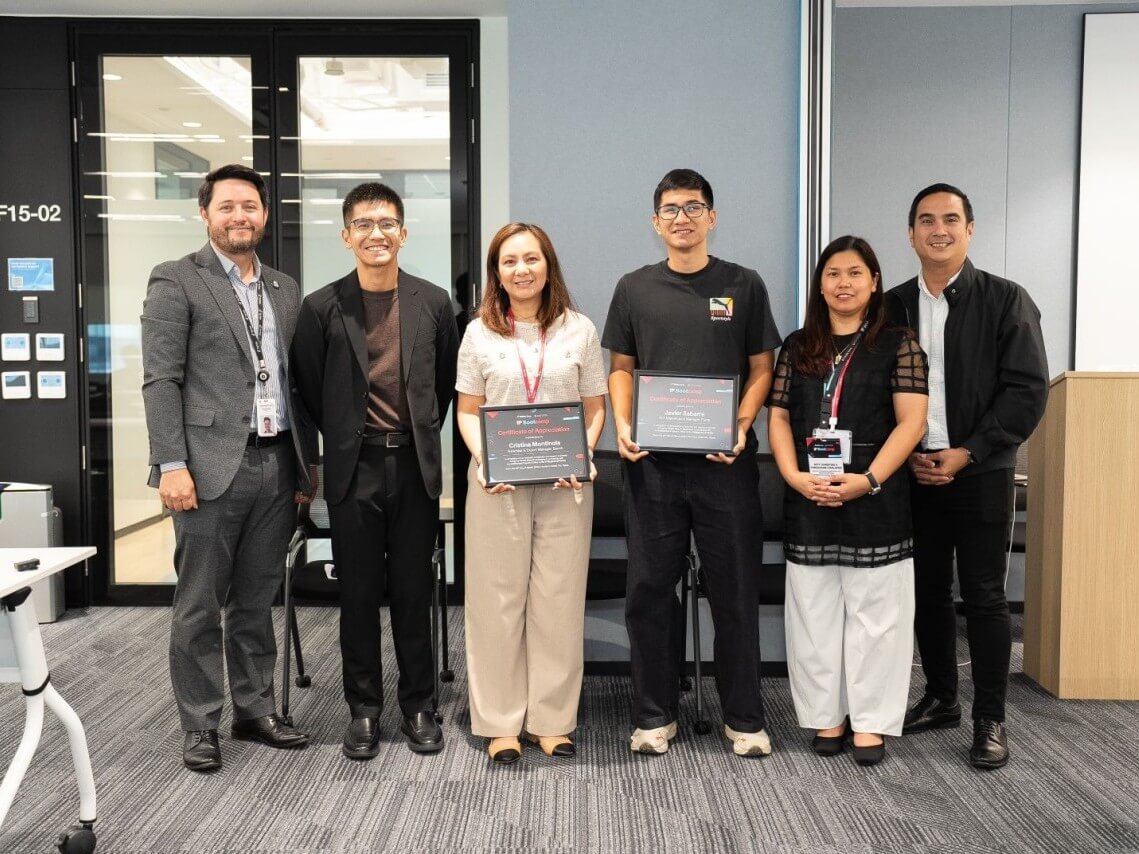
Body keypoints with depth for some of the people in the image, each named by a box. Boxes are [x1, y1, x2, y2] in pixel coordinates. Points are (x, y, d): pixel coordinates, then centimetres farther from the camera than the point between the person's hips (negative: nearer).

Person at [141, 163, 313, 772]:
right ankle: (200, 727, 16)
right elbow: (160, 380, -7)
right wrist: (171, 464, -15)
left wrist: (303, 467, 13)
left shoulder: (285, 289, 15)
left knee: (257, 600, 14)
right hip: (211, 467, -5)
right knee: (199, 606, 4)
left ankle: (256, 711, 26)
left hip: (275, 467, 5)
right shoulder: (176, 281, -1)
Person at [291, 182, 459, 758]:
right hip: (353, 469, -1)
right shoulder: (322, 307, -2)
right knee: (359, 593, 8)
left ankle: (418, 705, 23)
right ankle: (364, 708, 21)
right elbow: (309, 389, 7)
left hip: (415, 466, 1)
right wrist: (343, 440, 10)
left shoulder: (433, 302, 3)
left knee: (414, 591, 9)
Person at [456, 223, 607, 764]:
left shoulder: (579, 331, 5)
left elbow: (594, 410, 8)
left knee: (559, 600, 4)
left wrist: (583, 457, -10)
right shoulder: (479, 333, 6)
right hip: (497, 484, 0)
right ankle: (500, 723, 16)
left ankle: (552, 719, 17)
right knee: (498, 599, 4)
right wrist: (483, 461, -10)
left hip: (564, 483, 0)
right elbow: (468, 412, 7)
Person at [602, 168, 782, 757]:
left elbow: (761, 368, 5)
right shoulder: (634, 288, 9)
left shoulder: (744, 286, 5)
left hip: (725, 463, -1)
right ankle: (654, 715, 20)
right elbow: (621, 367, 12)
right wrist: (622, 425, -5)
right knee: (650, 589, 6)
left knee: (735, 591, 5)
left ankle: (744, 718, 19)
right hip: (653, 462, 1)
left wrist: (741, 425, -11)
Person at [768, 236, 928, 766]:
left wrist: (869, 479, -17)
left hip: (876, 501, -3)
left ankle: (870, 722, 12)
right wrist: (794, 475, -8)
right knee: (814, 613, 8)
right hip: (809, 500, 3)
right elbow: (778, 418, 7)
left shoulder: (898, 345, 1)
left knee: (874, 613, 2)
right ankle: (825, 716, 19)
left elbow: (911, 423, -6)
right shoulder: (798, 347, 11)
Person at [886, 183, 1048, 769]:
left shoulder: (1006, 300, -2)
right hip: (913, 473, 4)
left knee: (983, 595, 0)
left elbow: (1028, 389, -7)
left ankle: (990, 720, 11)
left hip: (981, 473, -3)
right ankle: (940, 699, 26)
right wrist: (906, 454, -5)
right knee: (927, 591, 11)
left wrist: (967, 454, -13)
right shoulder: (892, 307, 8)